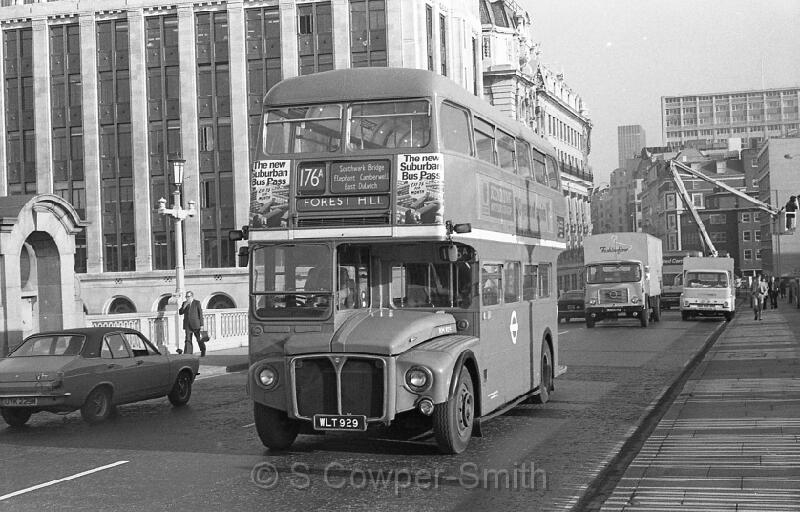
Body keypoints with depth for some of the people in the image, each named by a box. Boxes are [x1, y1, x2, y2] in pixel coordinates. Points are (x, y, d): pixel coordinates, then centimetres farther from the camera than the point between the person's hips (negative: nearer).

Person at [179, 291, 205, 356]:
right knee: (188, 340, -4)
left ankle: (203, 352, 19)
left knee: (199, 339, 2)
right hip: (187, 325, 3)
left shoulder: (197, 303, 0)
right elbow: (180, 312, 6)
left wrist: (201, 324, -5)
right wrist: (184, 306, -11)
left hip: (196, 325, -3)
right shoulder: (184, 303, 12)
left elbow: (200, 314, -1)